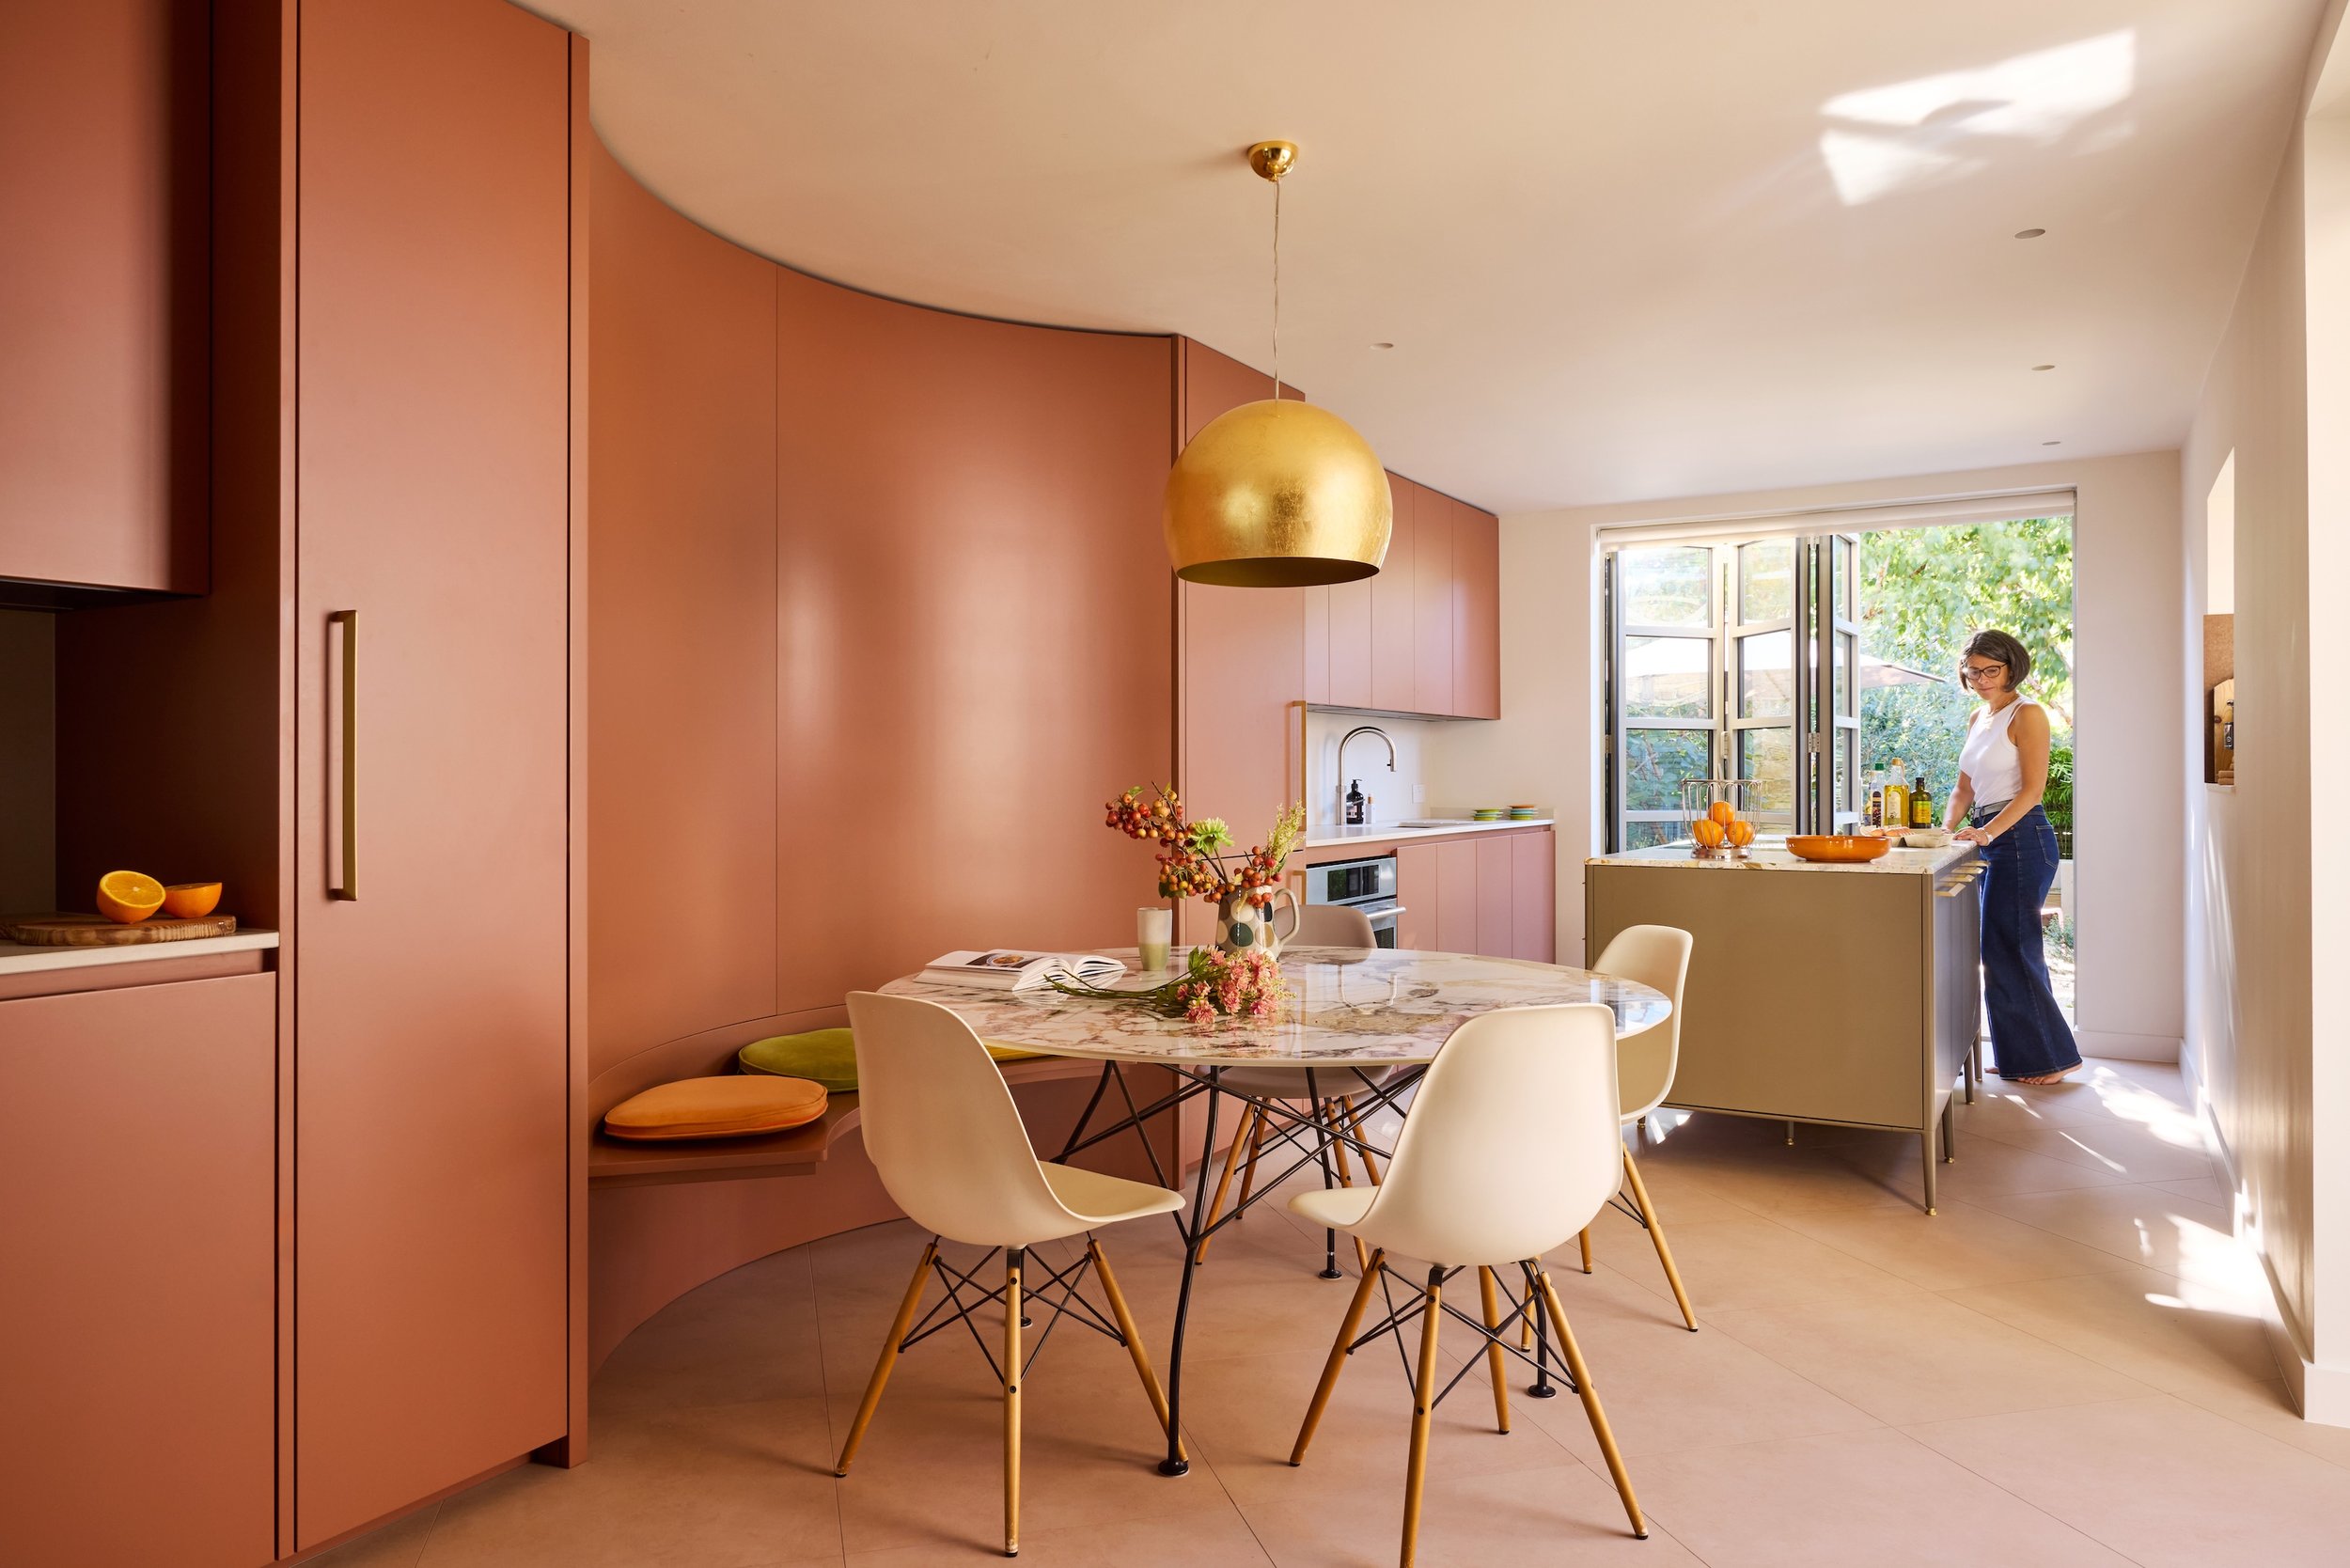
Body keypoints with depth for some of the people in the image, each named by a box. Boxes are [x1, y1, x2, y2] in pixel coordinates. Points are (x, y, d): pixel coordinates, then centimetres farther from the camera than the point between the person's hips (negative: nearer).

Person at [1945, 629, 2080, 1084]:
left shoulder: (2026, 714, -7)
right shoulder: (1978, 719, 17)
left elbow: (2033, 789, -15)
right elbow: (1965, 789, 18)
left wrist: (1988, 832, -25)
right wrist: (1948, 832, 3)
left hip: (2020, 837, -8)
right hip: (1989, 840, 8)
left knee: (2006, 950, -6)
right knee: (2010, 952, 11)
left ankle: (2049, 1058, 6)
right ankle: (2022, 1056, 18)